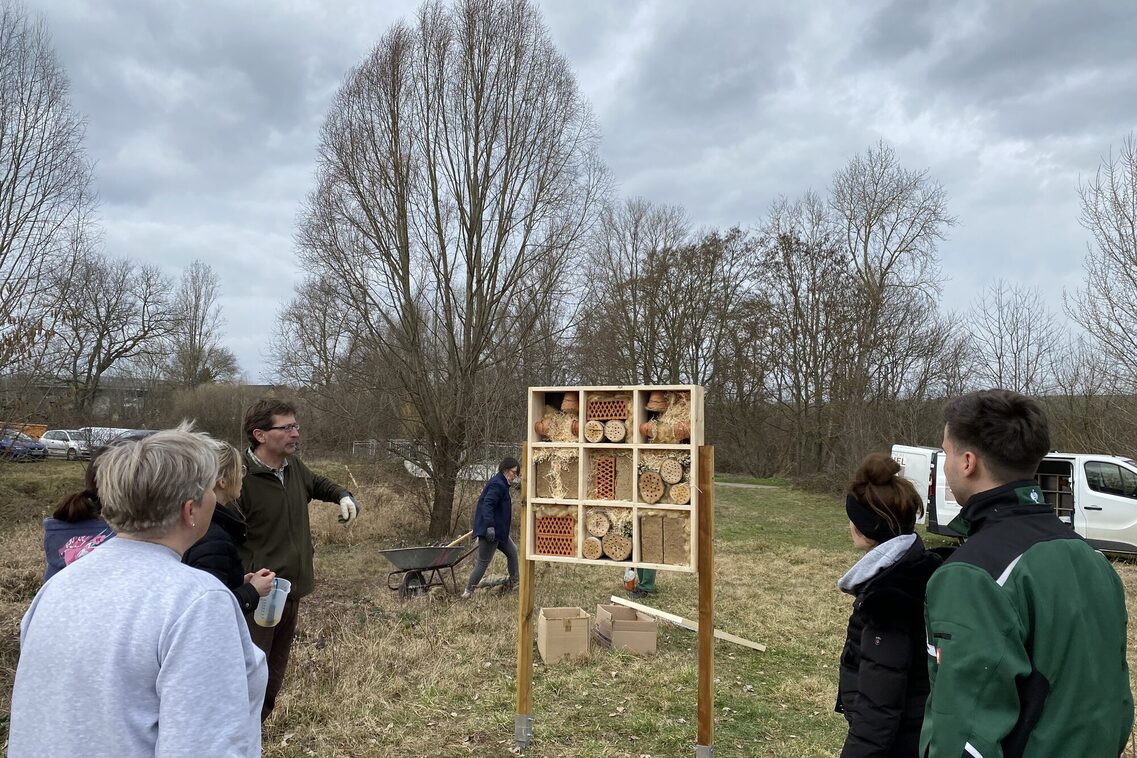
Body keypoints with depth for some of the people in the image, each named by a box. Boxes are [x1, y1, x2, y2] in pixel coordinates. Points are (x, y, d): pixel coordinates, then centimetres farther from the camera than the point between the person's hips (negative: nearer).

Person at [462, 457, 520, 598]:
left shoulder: (501, 483, 15)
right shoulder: (497, 484, -18)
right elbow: (487, 505, -28)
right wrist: (490, 526, -35)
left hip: (499, 530, 11)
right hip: (491, 531, -11)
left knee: (512, 551, 19)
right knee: (483, 562, -5)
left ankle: (514, 583, 30)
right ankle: (468, 592, 3)